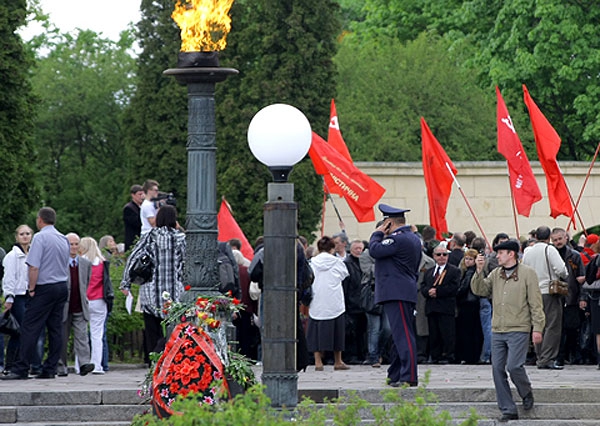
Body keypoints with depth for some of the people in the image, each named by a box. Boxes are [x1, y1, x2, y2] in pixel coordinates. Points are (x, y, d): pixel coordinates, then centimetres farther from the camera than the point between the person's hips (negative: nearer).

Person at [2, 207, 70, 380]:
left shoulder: (40, 237, -11)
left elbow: (33, 267, -17)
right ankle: (50, 369, 8)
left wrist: (32, 288, -10)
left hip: (44, 288, -8)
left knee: (30, 329, -7)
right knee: (55, 328, 7)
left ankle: (21, 370, -11)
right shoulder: (64, 239, 12)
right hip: (62, 287, 8)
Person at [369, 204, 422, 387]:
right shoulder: (413, 238, 17)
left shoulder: (398, 239, -16)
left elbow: (374, 250, -16)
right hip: (406, 293, 11)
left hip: (397, 294, -11)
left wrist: (377, 234, -1)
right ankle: (395, 375, 20)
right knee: (400, 336, 14)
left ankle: (409, 376, -15)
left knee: (403, 335, -12)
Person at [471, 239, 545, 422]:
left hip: (519, 330, -6)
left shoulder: (527, 273, -1)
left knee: (514, 366, -16)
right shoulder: (495, 274, 14)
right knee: (498, 369, 0)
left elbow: (536, 302, -3)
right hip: (497, 331, 6)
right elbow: (480, 290, 7)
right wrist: (479, 271, -6)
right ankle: (508, 410, 6)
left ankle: (526, 394, 13)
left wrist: (538, 328, -8)